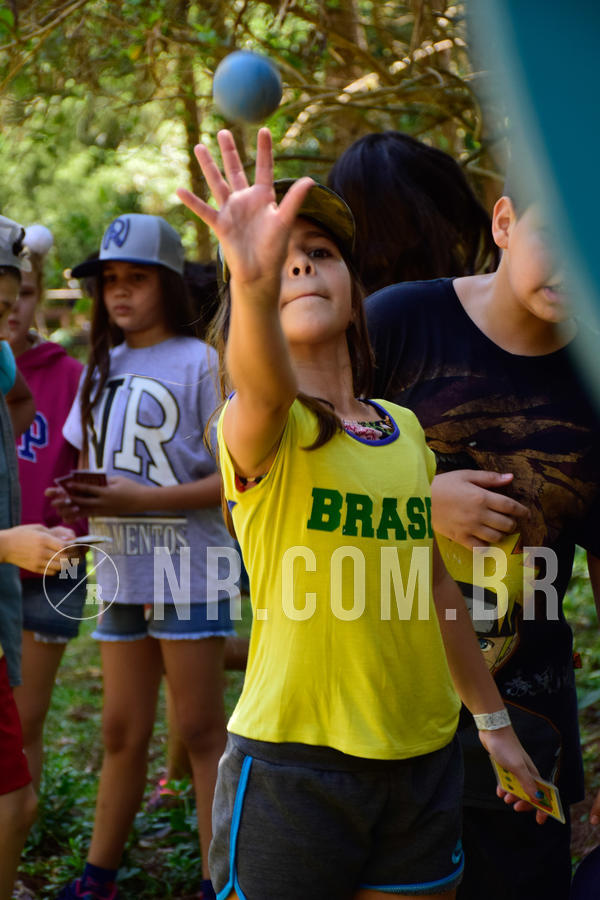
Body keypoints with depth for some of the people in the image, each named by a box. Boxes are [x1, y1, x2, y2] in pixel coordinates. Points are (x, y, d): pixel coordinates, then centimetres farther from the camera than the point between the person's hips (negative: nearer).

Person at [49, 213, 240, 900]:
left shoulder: (199, 364, -7)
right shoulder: (102, 370, 14)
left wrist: (141, 499, -18)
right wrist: (77, 501, -2)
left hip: (188, 577, -6)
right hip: (121, 574, 6)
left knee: (201, 732, 0)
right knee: (122, 733, 12)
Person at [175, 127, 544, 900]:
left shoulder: (404, 430, 8)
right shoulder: (255, 428, -10)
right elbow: (266, 388, -35)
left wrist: (494, 721, 23)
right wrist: (254, 283, -55)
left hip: (422, 762, 5)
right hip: (292, 768, -5)